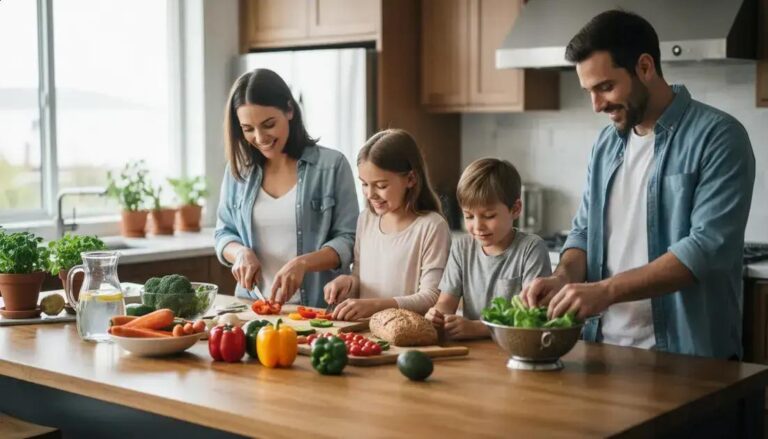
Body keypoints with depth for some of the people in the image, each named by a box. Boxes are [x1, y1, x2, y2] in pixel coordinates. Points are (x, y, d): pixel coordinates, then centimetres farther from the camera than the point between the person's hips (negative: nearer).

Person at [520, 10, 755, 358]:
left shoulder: (717, 137, -11)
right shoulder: (606, 144, 9)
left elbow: (710, 246, -20)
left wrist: (606, 290, -25)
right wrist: (563, 277, -7)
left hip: (686, 355, -5)